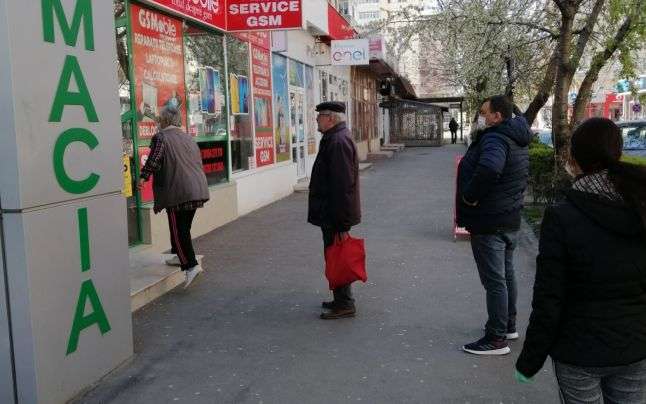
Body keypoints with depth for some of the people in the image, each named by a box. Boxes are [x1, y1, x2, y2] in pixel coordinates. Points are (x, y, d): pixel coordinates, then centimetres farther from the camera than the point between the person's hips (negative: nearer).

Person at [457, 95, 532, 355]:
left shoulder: (494, 139, -21)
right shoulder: (517, 140, 13)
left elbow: (489, 168, -43)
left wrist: (471, 196, -28)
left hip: (489, 223, -10)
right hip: (510, 220, 10)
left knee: (494, 280, -3)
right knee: (506, 275, 20)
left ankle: (496, 339, 5)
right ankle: (509, 326, 34)